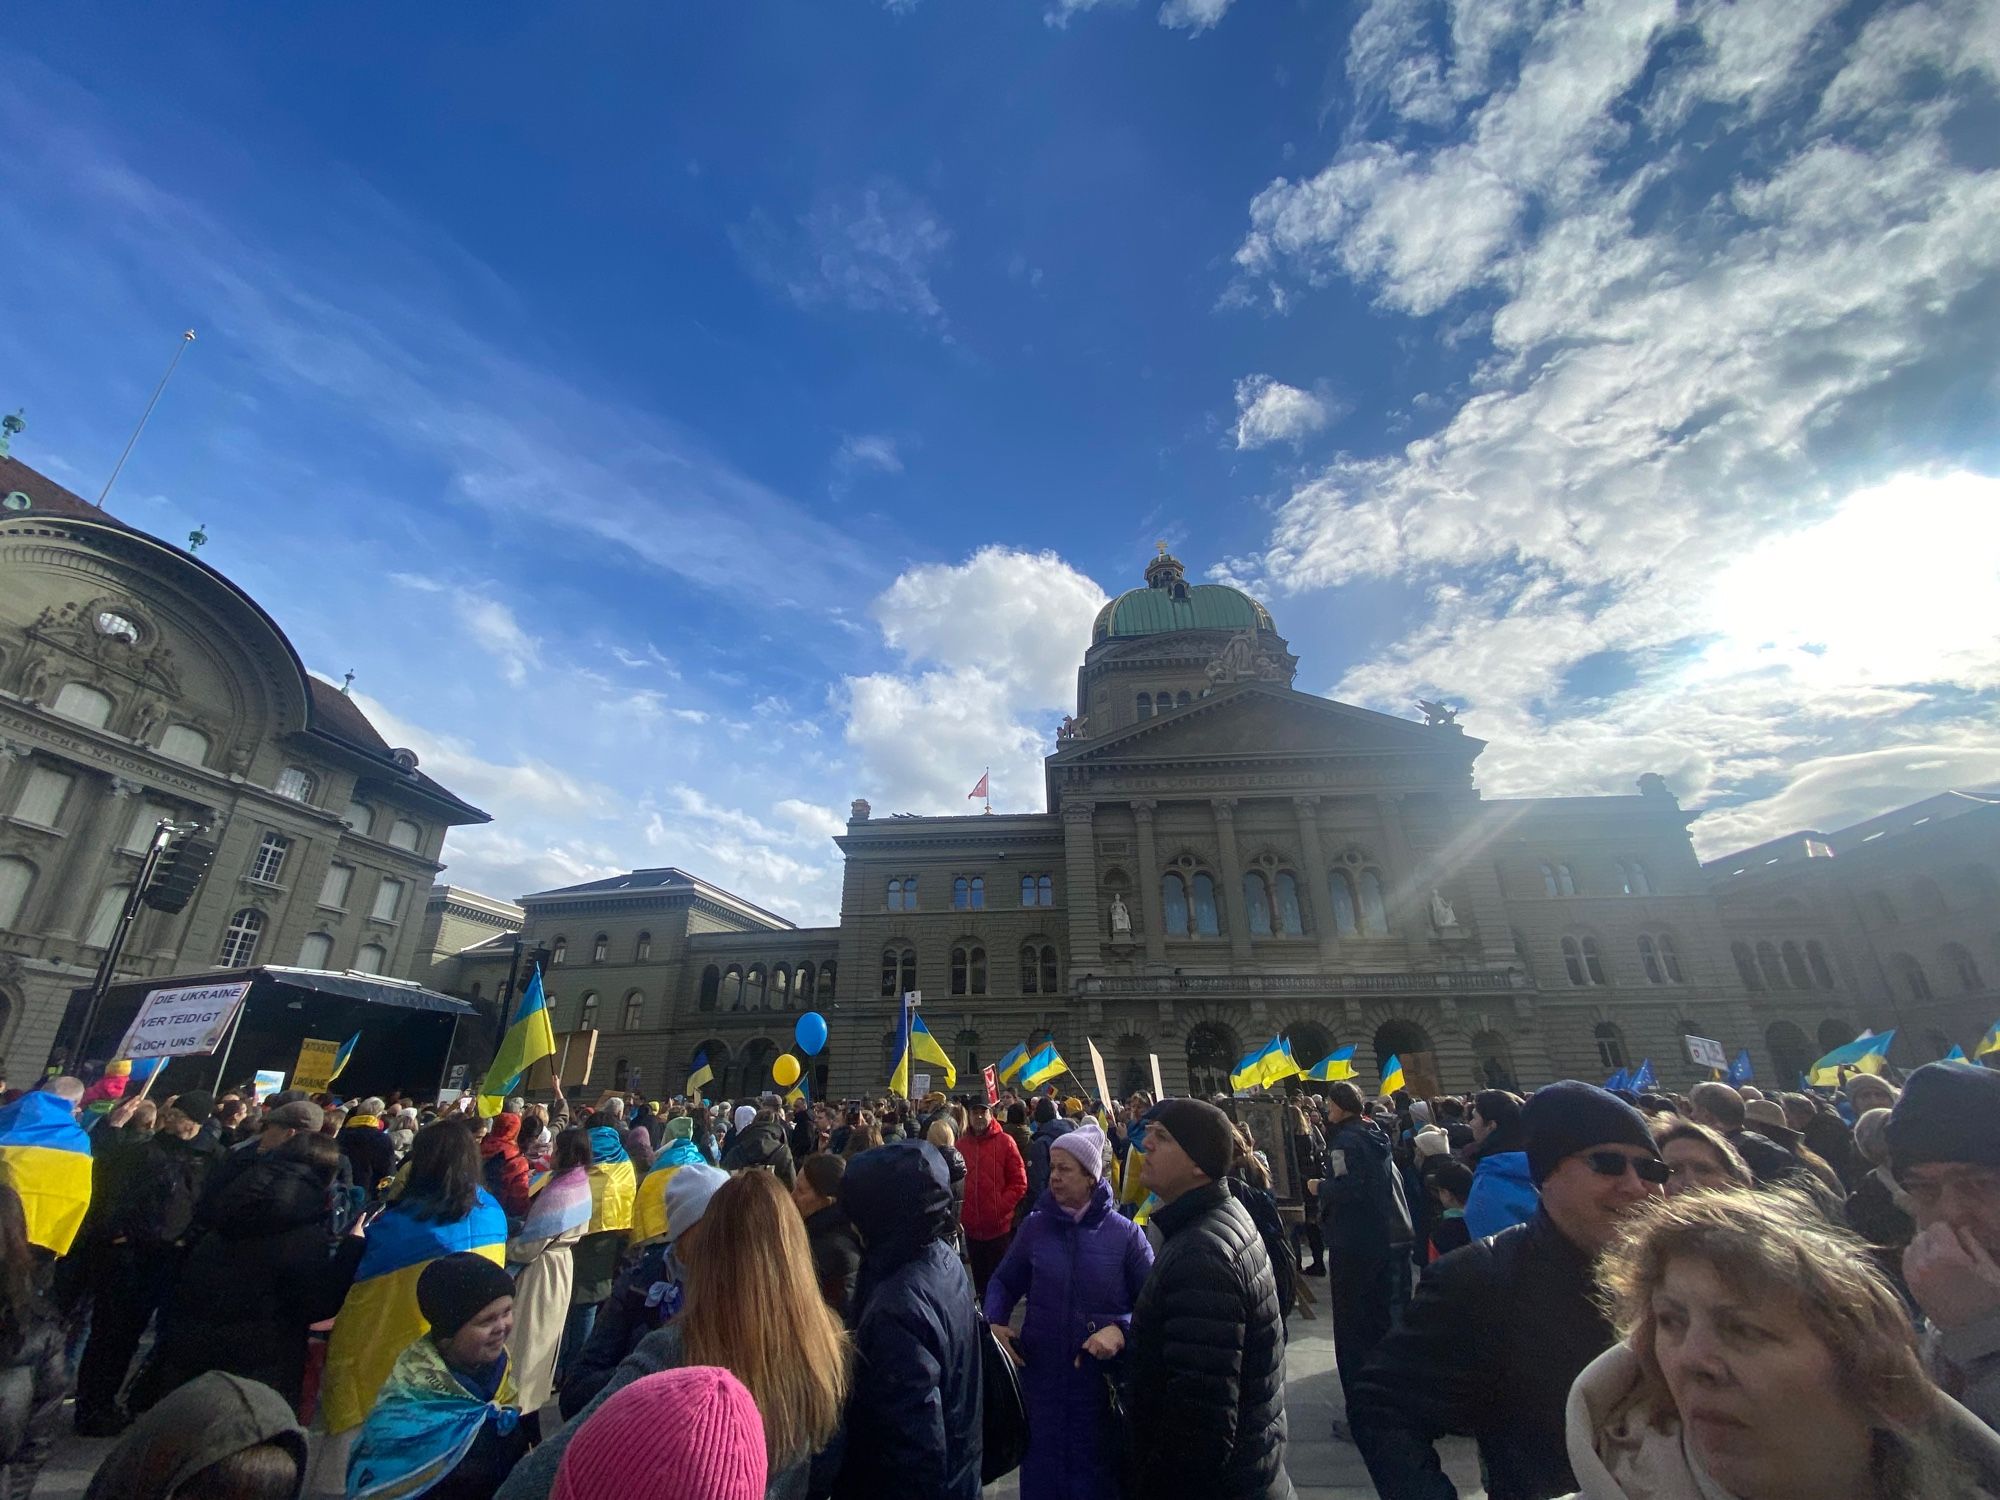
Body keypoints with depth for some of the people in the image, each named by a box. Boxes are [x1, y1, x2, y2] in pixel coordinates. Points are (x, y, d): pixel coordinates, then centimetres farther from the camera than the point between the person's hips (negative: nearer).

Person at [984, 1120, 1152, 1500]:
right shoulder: (1035, 1225, -5)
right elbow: (1004, 1281, 7)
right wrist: (994, 1321, -10)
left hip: (1102, 1377, -2)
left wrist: (1121, 1329, -24)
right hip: (1041, 1372, 2)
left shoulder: (1124, 1233, -12)